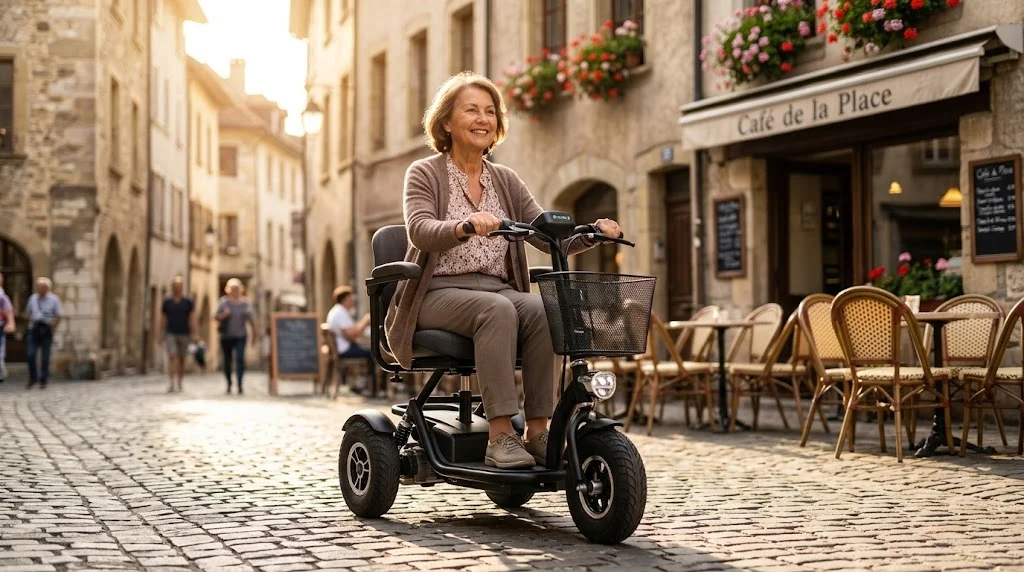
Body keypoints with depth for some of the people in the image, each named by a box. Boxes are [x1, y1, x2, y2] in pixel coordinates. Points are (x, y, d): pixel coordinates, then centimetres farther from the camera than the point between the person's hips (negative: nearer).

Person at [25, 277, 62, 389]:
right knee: (31, 355, -7)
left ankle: (43, 381, 10)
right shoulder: (33, 298, 7)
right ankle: (32, 378, 7)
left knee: (45, 357, 1)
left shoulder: (54, 299, -3)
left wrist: (51, 329, -4)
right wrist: (31, 325, 7)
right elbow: (28, 313, 17)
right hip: (34, 329, 2)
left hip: (46, 330, -2)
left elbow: (58, 317, 0)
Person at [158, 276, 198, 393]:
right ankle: (171, 384, -20)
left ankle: (179, 384, 20)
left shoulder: (188, 302, 3)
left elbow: (192, 319, -1)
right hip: (171, 334, -1)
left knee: (181, 359, 7)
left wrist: (195, 334, -10)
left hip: (184, 334, 1)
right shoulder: (167, 302, 5)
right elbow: (163, 320, 9)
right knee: (171, 357, -15)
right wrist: (160, 336, 6)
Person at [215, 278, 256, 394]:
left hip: (240, 336, 0)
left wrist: (254, 335, 8)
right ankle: (229, 384, 23)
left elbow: (250, 320, 10)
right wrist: (223, 315, -19)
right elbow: (215, 317, 1)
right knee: (227, 361, 6)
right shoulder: (223, 302, 1)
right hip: (226, 336, 0)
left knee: (240, 358, -18)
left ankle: (240, 384, -19)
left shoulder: (245, 303, 5)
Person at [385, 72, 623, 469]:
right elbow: (420, 231, -18)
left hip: (499, 289, 4)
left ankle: (538, 430, -27)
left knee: (540, 310, -28)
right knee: (497, 310, -35)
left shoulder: (506, 181, 15)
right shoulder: (425, 174, 2)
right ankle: (500, 434, -36)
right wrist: (466, 225, -38)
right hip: (440, 294, -4)